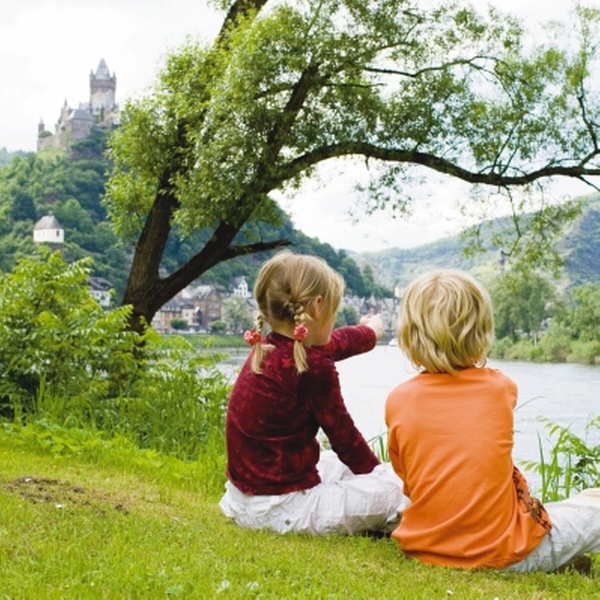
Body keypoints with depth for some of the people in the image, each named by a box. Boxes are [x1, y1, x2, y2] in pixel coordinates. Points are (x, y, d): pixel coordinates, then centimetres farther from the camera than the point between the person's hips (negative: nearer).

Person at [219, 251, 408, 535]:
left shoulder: (264, 350, 5)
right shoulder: (313, 367, -21)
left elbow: (333, 343, 26)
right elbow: (343, 435, -9)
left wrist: (370, 331, 46)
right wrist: (378, 473, 10)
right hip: (282, 509, -9)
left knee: (338, 464, 33)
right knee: (400, 486, -6)